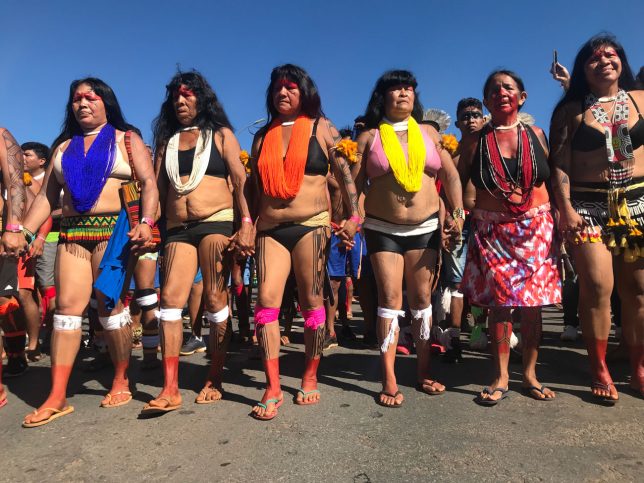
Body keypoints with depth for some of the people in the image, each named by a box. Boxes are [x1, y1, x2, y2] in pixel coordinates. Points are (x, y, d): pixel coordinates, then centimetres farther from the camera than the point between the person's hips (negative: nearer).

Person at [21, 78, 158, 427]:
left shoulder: (127, 140, 9)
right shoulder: (63, 147, 21)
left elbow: (149, 184, -3)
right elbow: (46, 197, 17)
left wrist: (146, 222, -19)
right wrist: (23, 231, 4)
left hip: (114, 230, -4)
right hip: (72, 232, 4)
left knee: (110, 306, -5)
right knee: (67, 306, -2)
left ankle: (121, 382, 10)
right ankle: (57, 397, 1)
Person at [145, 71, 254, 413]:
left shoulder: (220, 134, 11)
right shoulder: (166, 141, 21)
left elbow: (240, 182, 1)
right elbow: (160, 189, 19)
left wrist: (246, 224, -11)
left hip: (216, 222, -3)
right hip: (178, 229, 4)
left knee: (215, 300, -3)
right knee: (170, 299, -8)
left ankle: (215, 380, 10)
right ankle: (170, 389, -4)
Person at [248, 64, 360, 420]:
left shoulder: (322, 128, 7)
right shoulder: (262, 136, 17)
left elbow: (345, 174, 3)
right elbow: (255, 187, 19)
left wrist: (354, 216, -7)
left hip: (311, 225, -3)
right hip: (270, 229, 3)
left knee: (311, 302, 1)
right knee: (266, 300, -8)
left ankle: (310, 377, 19)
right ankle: (273, 388, -1)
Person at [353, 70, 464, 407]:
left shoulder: (429, 133, 10)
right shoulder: (369, 137, 4)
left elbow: (451, 176, 10)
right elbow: (355, 183, -2)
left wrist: (458, 212, 0)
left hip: (426, 227, 3)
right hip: (382, 228, -2)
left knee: (422, 298, 6)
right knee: (390, 298, -6)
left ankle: (423, 372, 18)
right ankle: (389, 380, 2)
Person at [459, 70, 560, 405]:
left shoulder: (536, 134, 9)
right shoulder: (474, 143, 4)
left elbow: (552, 179, 11)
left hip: (536, 228, 2)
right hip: (492, 230, -1)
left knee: (532, 303, 4)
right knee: (501, 302, -2)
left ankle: (530, 374, 21)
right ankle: (501, 378, 13)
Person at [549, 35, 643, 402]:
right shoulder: (571, 110, 4)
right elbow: (559, 163, -2)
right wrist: (565, 207, -12)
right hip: (589, 205, -2)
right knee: (597, 288, -6)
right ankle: (601, 371, 8)